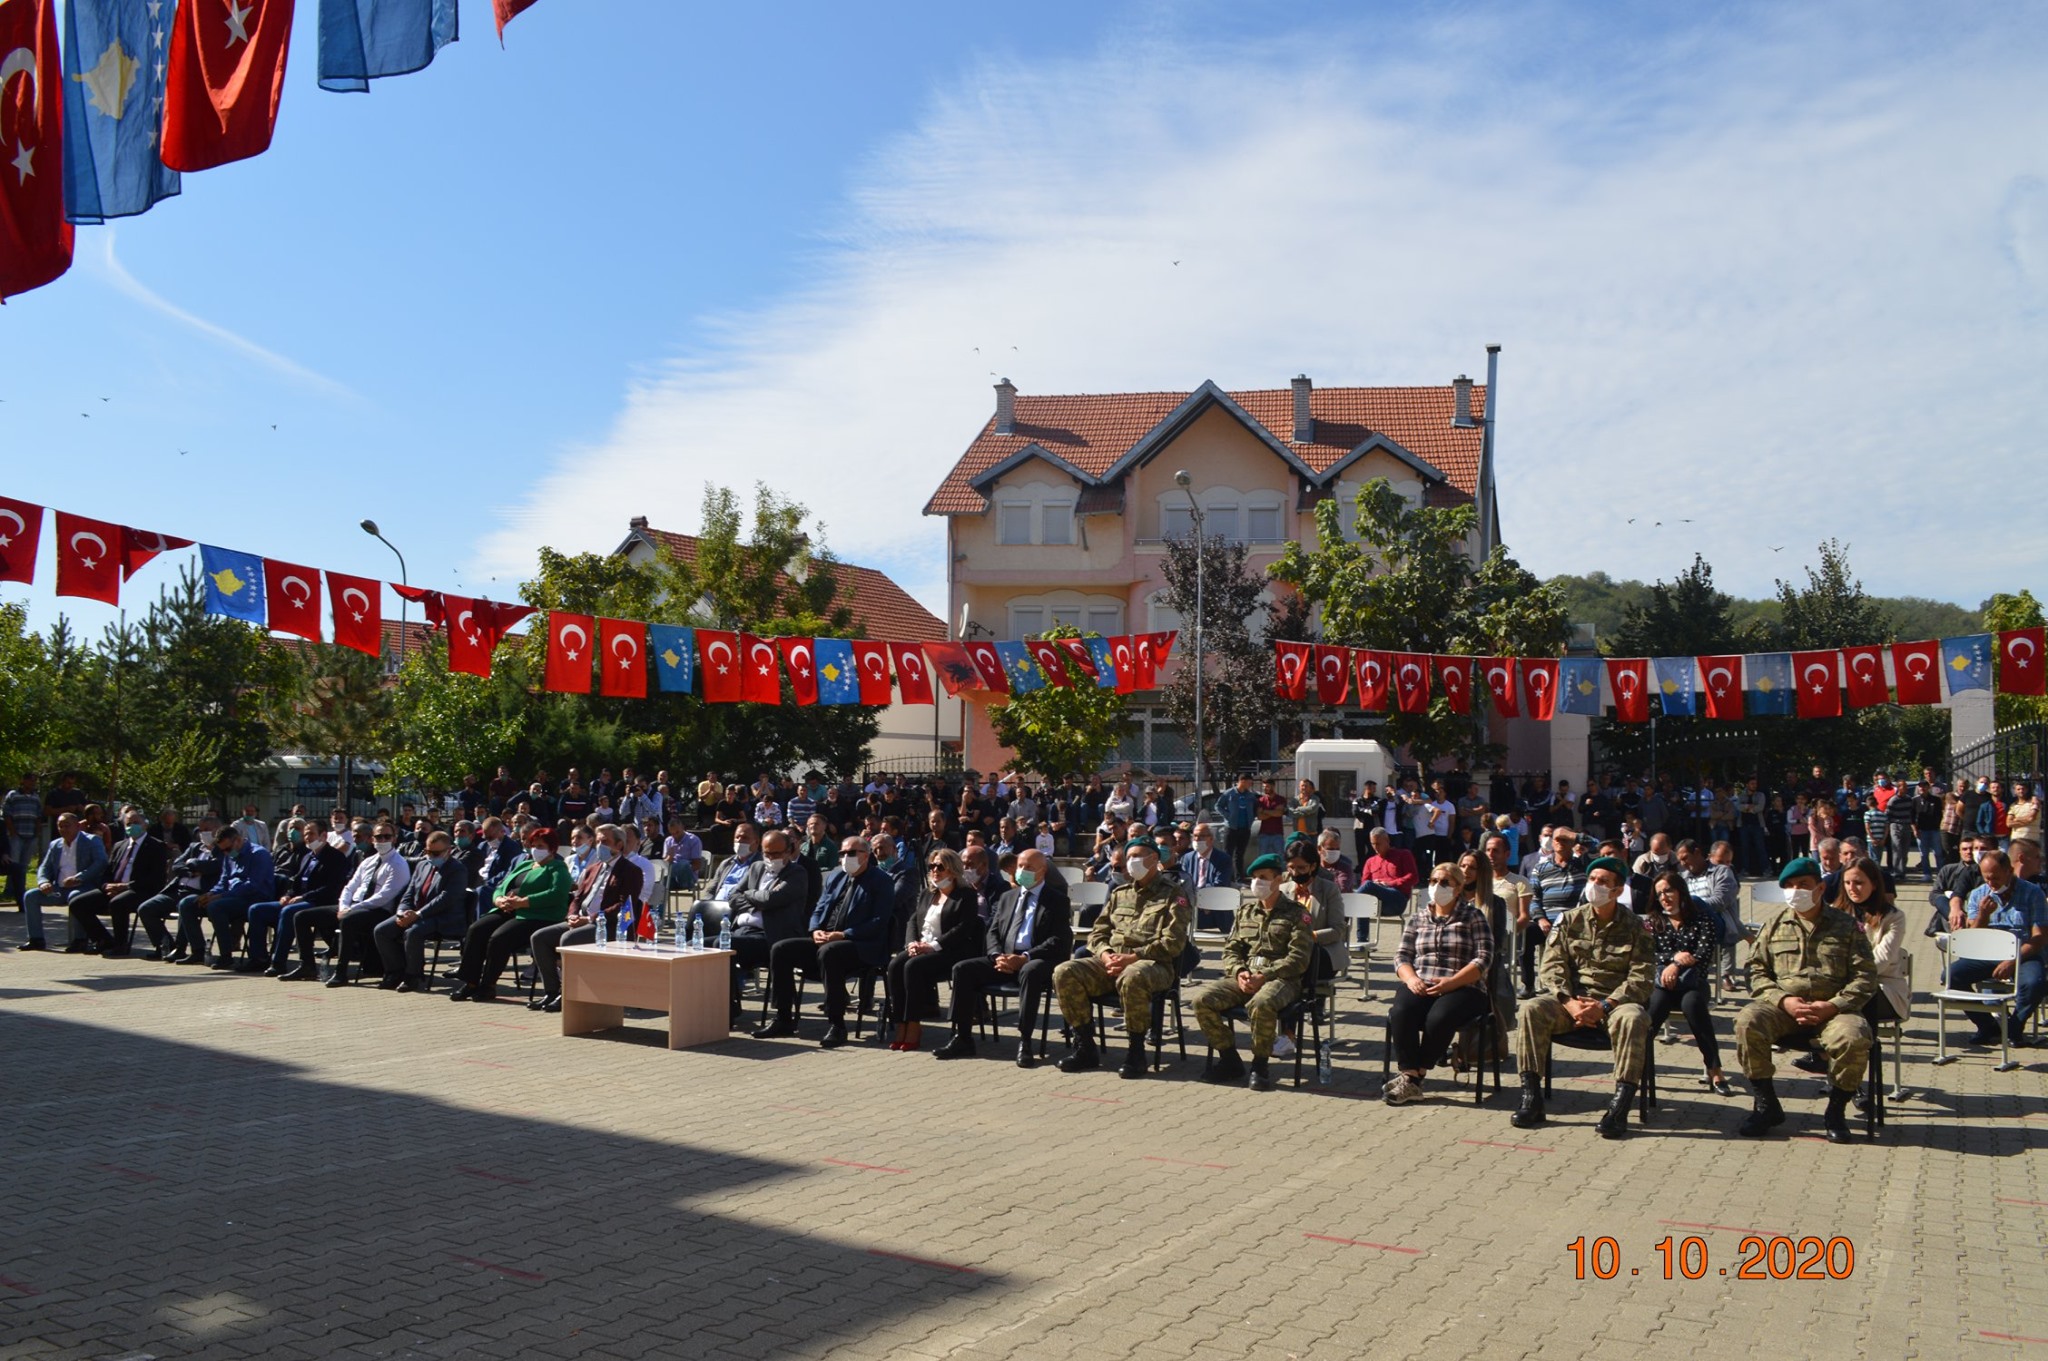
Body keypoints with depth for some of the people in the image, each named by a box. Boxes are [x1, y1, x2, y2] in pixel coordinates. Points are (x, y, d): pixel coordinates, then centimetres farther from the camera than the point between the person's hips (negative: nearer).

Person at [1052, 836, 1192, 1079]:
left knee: (1131, 978, -42)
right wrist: (1105, 955, -4)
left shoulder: (1173, 894, 4)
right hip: (1111, 961, 6)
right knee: (1064, 973, -18)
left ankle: (1136, 1051, -23)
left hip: (1154, 964, -6)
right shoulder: (1119, 893, 23)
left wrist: (1133, 958, -16)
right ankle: (1084, 1046, -9)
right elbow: (1097, 932, 19)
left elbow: (1172, 943, -7)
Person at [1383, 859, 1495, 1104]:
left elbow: (1484, 959, -2)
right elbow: (1402, 956, 14)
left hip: (1463, 989, -3)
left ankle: (1415, 1076, -21)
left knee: (1438, 1017, -36)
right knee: (1400, 1012, -31)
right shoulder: (1417, 920, 21)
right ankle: (1409, 1076, -28)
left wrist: (1451, 982, -15)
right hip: (1420, 987, 3)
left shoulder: (1474, 917, 9)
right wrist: (1411, 979, -10)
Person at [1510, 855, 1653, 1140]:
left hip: (1616, 1001, -2)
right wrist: (1569, 1003, -17)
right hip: (1571, 1000, 2)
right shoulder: (1570, 921, 7)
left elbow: (1640, 978, -7)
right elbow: (1552, 967, 1)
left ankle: (1620, 1105, -33)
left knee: (1633, 1019, -37)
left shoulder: (1634, 927, 1)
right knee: (1530, 1010, -26)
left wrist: (1604, 1007, -21)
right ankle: (1532, 1097, -23)